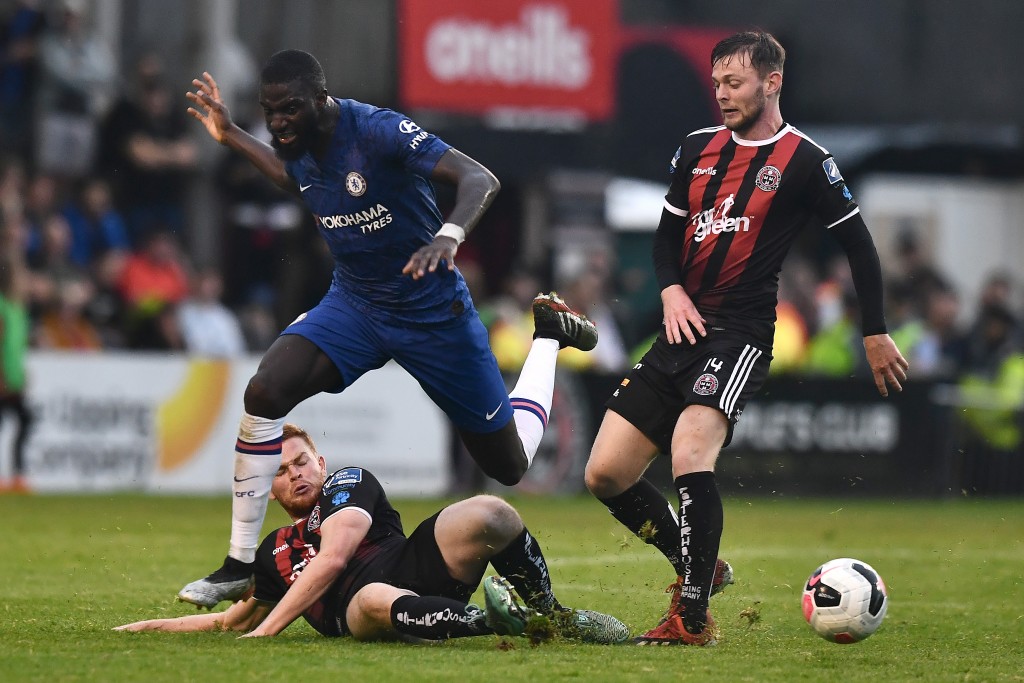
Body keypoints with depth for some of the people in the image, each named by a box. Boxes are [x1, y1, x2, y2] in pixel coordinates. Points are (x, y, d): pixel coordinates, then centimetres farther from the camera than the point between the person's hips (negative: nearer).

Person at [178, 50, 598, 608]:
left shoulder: (378, 132, -25)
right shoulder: (300, 144, -5)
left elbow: (480, 179, -32)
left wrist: (448, 236, -51)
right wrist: (231, 138, 16)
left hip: (433, 312, -5)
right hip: (354, 304, 5)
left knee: (510, 466, 7)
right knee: (264, 392, -23)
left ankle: (549, 333, 35)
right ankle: (240, 566, -14)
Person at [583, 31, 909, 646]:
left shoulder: (805, 161, -4)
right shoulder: (698, 149, 13)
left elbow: (858, 244, 2)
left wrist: (876, 335, 3)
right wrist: (671, 290, 1)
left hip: (741, 334, -7)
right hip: (682, 330, 7)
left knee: (690, 452, -29)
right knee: (605, 475, 1)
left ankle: (693, 617, -21)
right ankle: (697, 564, 23)